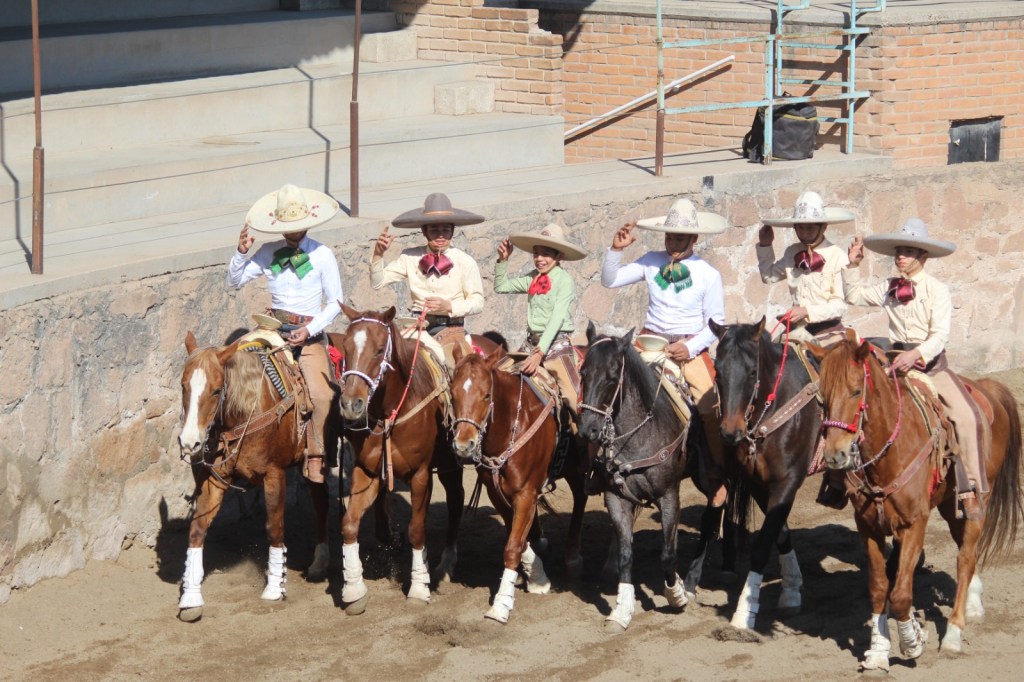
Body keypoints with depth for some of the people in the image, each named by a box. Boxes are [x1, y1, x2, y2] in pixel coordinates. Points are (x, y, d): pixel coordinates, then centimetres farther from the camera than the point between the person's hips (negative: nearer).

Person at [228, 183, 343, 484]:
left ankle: (315, 455, -9)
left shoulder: (322, 255, -1)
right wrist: (241, 252, -7)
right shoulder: (268, 253, 6)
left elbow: (335, 303, 1)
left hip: (310, 334, -3)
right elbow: (235, 282, 10)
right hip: (274, 330, 3)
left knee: (322, 395, -25)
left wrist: (308, 330, -12)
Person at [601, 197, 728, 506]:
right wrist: (616, 249, -10)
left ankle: (719, 477, -1)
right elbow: (609, 281, 5)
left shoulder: (709, 275, -2)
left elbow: (716, 323, 1)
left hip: (690, 348, -2)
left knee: (712, 408, -18)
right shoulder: (652, 261, 4)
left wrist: (690, 348, -13)